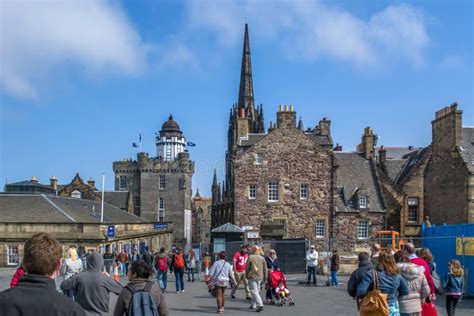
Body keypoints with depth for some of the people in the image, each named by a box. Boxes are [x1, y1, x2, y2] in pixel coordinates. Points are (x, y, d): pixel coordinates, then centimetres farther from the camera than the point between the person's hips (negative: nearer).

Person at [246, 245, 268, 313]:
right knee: (256, 291, 18)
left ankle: (260, 305, -19)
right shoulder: (262, 258, 5)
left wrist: (246, 276, 11)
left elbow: (247, 267, -4)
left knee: (254, 291, -7)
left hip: (252, 277, -5)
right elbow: (265, 269, 7)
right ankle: (253, 305, 25)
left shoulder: (250, 257, -7)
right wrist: (265, 278, 16)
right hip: (259, 277, 5)